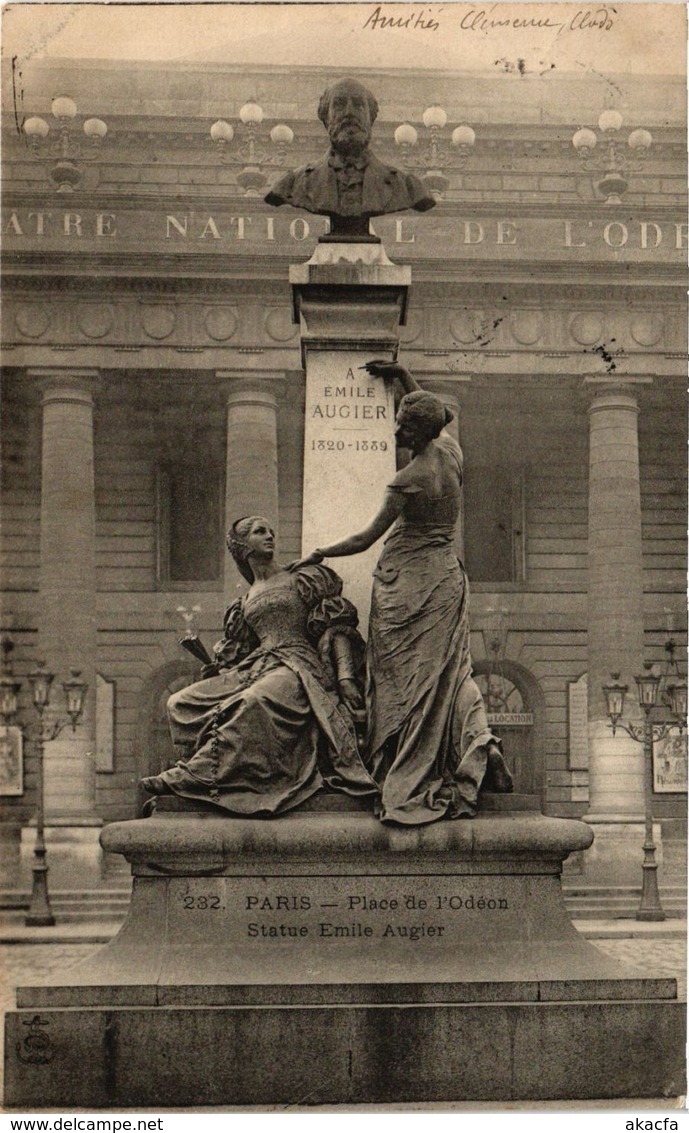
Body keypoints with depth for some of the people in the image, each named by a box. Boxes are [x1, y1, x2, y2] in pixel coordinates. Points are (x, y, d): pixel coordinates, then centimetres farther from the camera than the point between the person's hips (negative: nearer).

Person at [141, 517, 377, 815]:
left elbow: (338, 629, 4)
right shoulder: (244, 605, 26)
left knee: (254, 701, -39)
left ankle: (199, 772, -44)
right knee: (181, 702, -16)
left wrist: (346, 678, -11)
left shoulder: (306, 580, 14)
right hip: (255, 671, 6)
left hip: (298, 668, -6)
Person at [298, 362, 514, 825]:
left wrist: (319, 554, 1)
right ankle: (479, 740, -10)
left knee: (405, 676, -3)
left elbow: (366, 539, -12)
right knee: (451, 670, 10)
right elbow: (434, 417, 28)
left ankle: (407, 780, -1)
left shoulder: (409, 479, -19)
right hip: (446, 574, 8)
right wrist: (403, 376, 30)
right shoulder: (451, 451, 2)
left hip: (408, 583, -8)